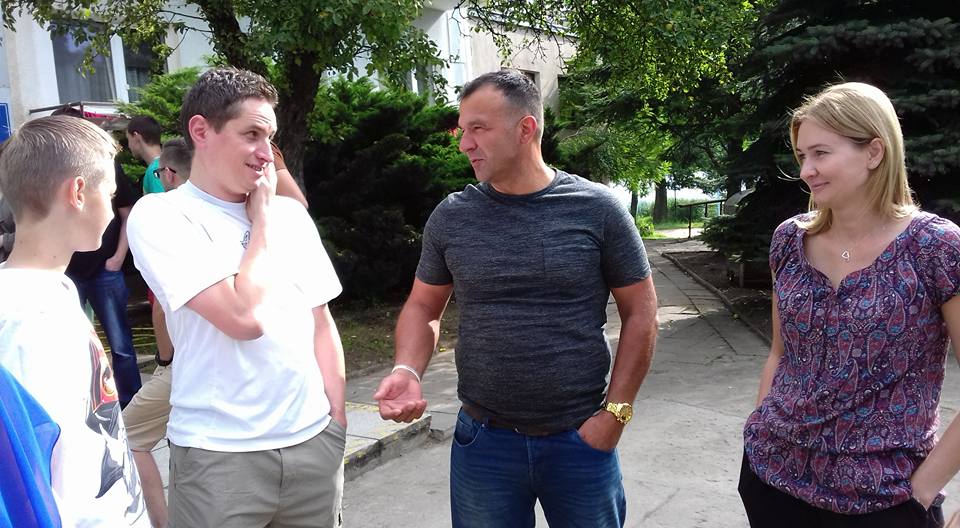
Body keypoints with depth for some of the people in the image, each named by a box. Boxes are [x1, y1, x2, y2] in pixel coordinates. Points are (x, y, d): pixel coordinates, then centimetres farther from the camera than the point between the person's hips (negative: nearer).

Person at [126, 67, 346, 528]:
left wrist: (338, 420, 7)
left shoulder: (291, 213, 6)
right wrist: (261, 218, -9)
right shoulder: (160, 215, -10)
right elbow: (244, 317, -21)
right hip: (219, 455, -4)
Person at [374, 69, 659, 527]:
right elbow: (423, 307, 8)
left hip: (581, 440, -1)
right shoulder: (450, 217, -1)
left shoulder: (597, 209, -7)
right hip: (482, 441, 2)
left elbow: (640, 314, -1)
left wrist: (614, 413, -6)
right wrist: (407, 371, -11)